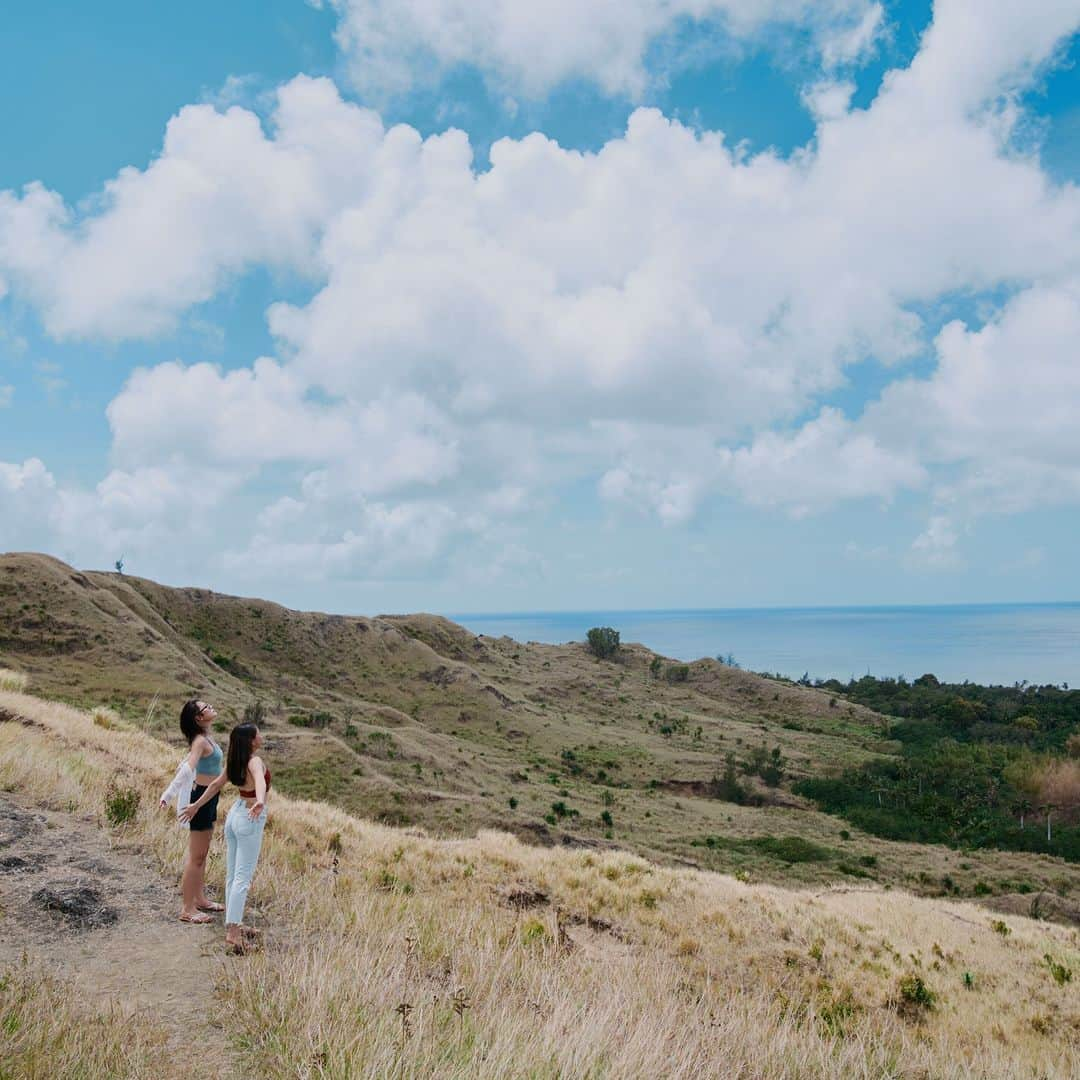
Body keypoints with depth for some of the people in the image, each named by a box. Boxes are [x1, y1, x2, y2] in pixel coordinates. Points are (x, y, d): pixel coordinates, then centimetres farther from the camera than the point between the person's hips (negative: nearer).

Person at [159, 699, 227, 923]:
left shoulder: (206, 738, 8)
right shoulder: (201, 741, -20)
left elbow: (185, 764, 18)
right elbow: (187, 769, -32)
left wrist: (170, 792, 23)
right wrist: (169, 795, -38)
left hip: (208, 798, 9)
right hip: (202, 798, -9)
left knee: (202, 854, 19)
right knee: (196, 856, -2)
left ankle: (200, 898, 31)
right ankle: (187, 909, 4)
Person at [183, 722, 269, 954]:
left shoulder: (235, 762, 4)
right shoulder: (254, 761, -20)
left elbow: (215, 785, 14)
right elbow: (259, 779, -41)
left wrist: (196, 805, 27)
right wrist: (260, 800, -61)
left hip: (235, 813, 8)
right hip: (250, 820, -8)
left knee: (232, 876, 15)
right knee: (242, 878, -6)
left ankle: (234, 924, 25)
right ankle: (232, 933, -6)